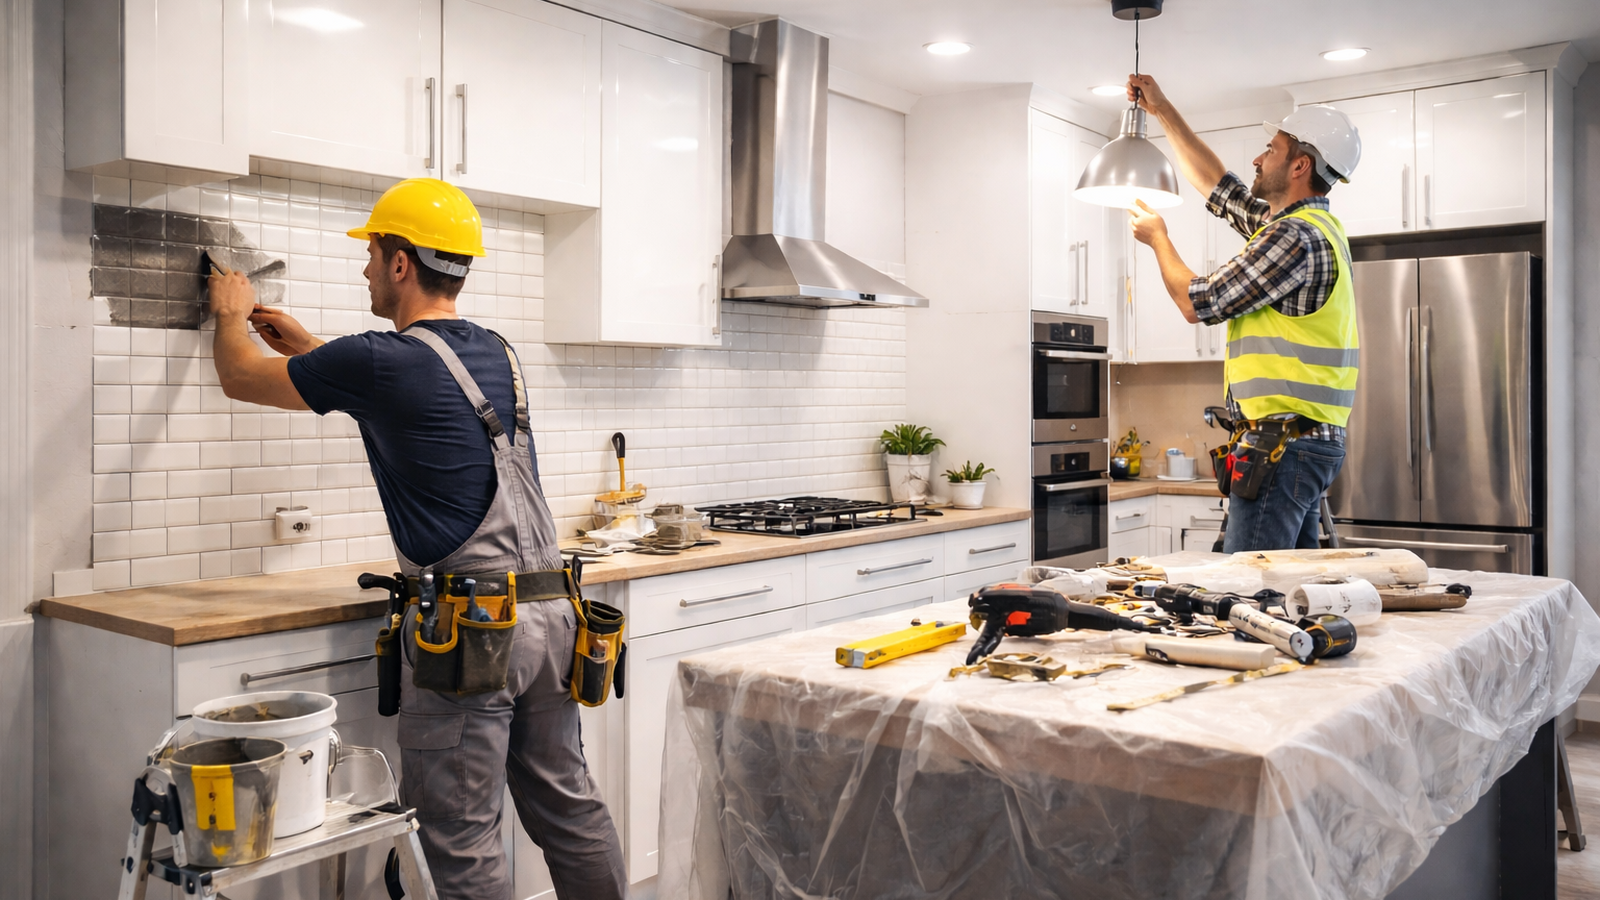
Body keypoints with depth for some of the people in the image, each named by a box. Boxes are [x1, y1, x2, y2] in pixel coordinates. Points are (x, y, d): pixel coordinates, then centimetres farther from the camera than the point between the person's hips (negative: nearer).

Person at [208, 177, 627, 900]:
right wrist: (308, 345, 41)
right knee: (568, 805, 16)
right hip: (550, 609, 8)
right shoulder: (494, 353, 12)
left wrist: (231, 313, 28)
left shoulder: (382, 362, -9)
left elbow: (240, 377, 8)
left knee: (462, 841, 2)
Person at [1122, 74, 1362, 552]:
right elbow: (1215, 183, 27)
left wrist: (1158, 238, 7)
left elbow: (1198, 303, -10)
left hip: (1283, 442, -10)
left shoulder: (1296, 236, -15)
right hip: (1313, 440, 10)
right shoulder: (1307, 223, 17)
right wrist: (1162, 109, 28)